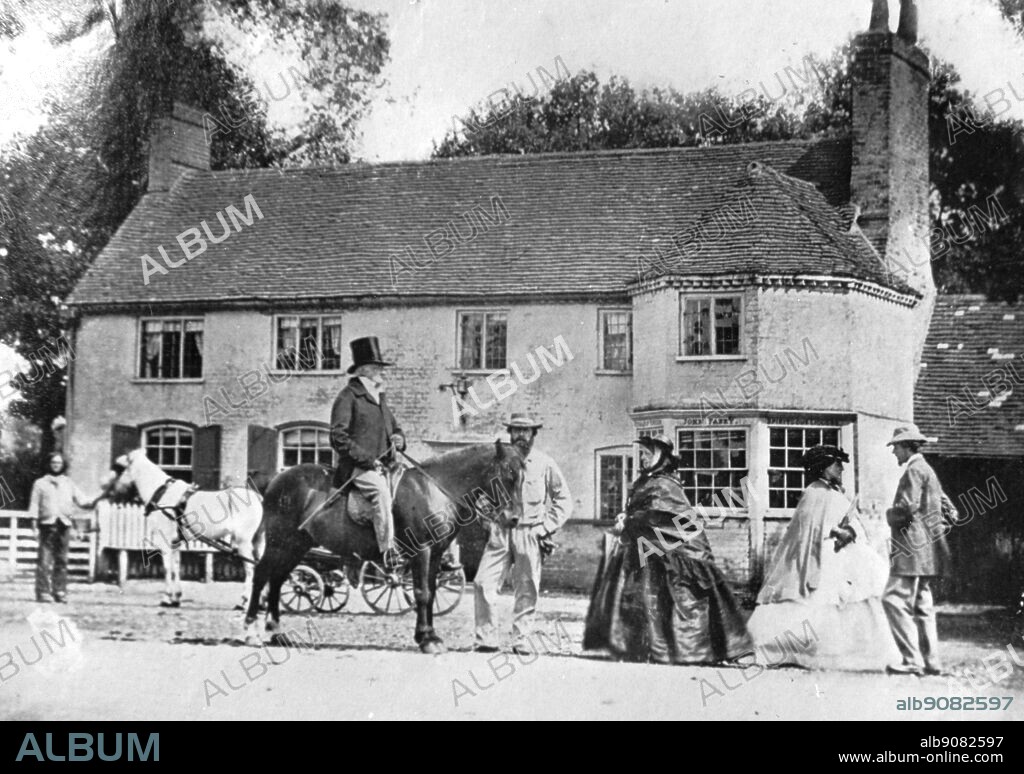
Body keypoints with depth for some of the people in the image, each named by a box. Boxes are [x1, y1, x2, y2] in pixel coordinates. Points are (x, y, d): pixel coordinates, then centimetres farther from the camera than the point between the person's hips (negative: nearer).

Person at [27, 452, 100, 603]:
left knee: (61, 560, 1)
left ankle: (60, 592, 5)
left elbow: (82, 502, 11)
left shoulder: (69, 484, 17)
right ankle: (43, 592, -7)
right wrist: (34, 521, -5)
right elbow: (34, 504, 7)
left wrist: (94, 501, -8)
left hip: (64, 525, 2)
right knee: (45, 560, -8)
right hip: (47, 524, -2)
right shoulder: (40, 483, 11)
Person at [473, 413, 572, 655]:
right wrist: (489, 521, 7)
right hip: (499, 531, 1)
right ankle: (485, 639, 0)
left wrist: (548, 527, 0)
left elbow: (564, 500, 8)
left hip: (530, 533, -1)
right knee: (483, 584, -8)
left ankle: (521, 640, 12)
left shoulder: (544, 464, 4)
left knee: (526, 590, 2)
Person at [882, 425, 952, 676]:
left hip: (913, 548, -11)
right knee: (921, 604, 11)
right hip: (925, 549, 11)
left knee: (895, 600, -12)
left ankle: (912, 660, -15)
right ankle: (931, 662, 11)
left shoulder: (914, 470, -10)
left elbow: (908, 507, -21)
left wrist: (889, 514, -4)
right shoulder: (927, 470, 21)